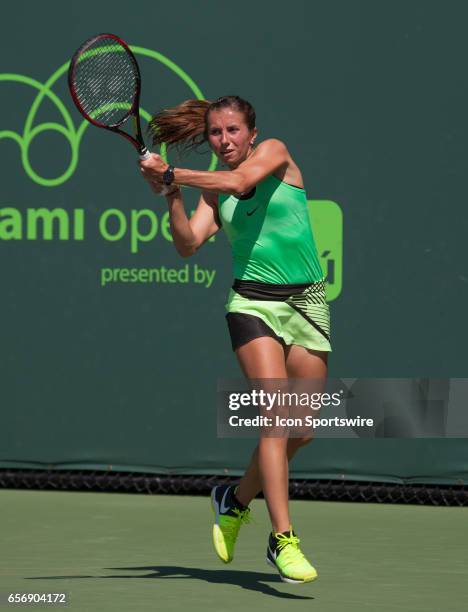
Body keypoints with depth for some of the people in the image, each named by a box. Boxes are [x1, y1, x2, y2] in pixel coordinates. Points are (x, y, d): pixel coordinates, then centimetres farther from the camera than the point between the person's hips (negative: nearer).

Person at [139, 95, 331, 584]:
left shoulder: (275, 152, 1)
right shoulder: (213, 192, 9)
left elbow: (239, 182, -18)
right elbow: (188, 245, -4)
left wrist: (171, 174, -13)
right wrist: (171, 196, -17)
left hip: (307, 303, 0)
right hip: (254, 303, 0)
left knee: (302, 430, 3)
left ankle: (237, 499, 27)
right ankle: (283, 540, -19)